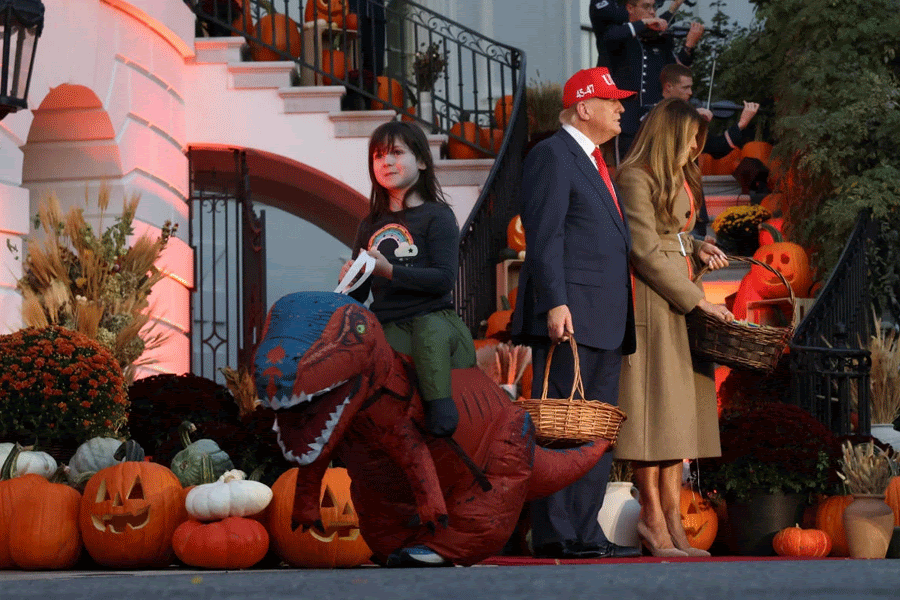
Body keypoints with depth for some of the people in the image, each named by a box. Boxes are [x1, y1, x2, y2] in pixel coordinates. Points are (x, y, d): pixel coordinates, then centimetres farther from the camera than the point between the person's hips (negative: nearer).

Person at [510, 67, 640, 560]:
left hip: (605, 324, 10)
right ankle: (554, 535, -7)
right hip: (569, 315, -10)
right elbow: (544, 236, -14)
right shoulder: (552, 155, -5)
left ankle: (586, 535, 11)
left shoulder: (595, 163, 24)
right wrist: (555, 303, -22)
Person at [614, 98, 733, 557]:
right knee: (653, 403, -8)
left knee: (679, 410, 3)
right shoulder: (635, 179, -9)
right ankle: (653, 518, -6)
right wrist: (699, 301, -15)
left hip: (682, 302, 9)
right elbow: (646, 252, -15)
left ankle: (672, 517, 2)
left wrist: (699, 250, 4)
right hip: (651, 300, -9)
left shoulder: (680, 180, 20)